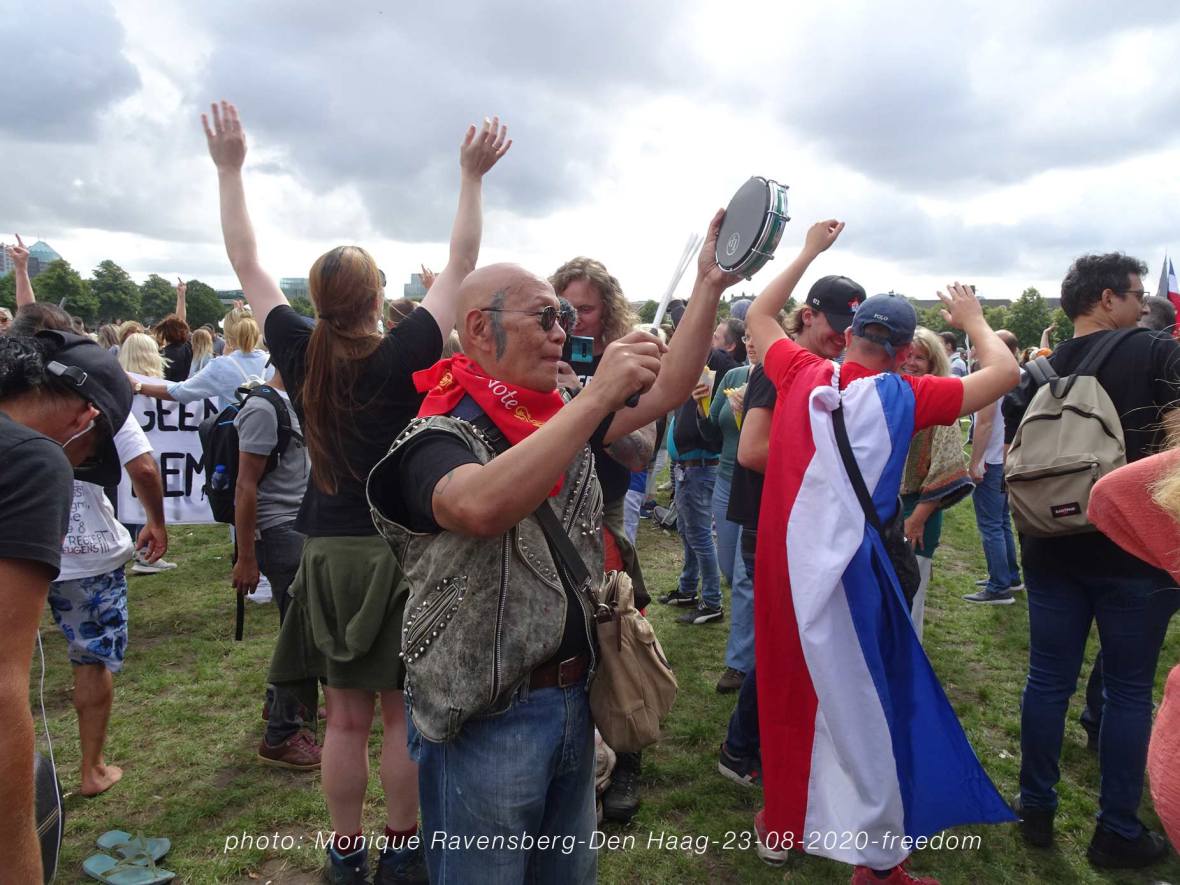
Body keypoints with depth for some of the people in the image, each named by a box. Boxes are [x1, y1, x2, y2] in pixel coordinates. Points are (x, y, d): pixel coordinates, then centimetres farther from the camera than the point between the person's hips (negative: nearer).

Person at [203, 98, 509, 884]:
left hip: (329, 554, 3)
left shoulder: (299, 354, -3)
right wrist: (473, 177, 3)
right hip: (400, 550, -3)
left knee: (346, 717, 13)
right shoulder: (401, 356, -11)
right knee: (401, 712, 9)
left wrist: (230, 167, 16)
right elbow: (462, 264, -3)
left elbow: (246, 261, 9)